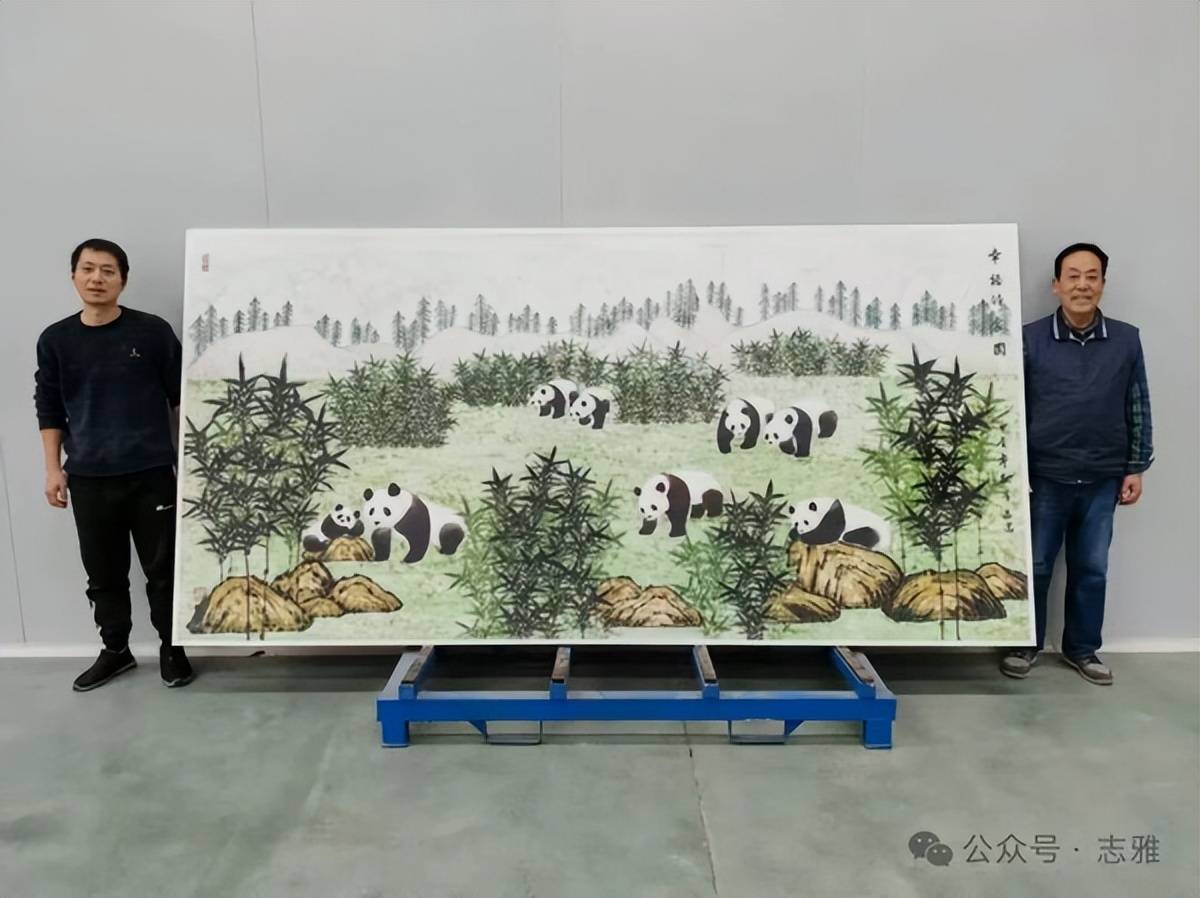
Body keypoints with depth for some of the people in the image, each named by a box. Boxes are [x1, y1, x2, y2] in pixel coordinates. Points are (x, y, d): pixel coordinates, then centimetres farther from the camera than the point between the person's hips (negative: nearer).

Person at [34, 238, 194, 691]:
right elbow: (49, 408, 9)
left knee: (163, 568, 5)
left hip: (151, 473, -2)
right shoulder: (55, 340, 3)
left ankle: (171, 649, 22)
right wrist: (53, 468, 4)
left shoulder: (153, 331, -3)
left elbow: (181, 396, 2)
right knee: (103, 573, 12)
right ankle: (115, 650, 30)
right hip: (88, 478, 2)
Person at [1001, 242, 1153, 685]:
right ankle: (1026, 644, 25)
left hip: (1102, 479, 2)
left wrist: (1136, 468, 5)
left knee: (1091, 569, 13)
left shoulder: (1127, 340, 1)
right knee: (1035, 566, 8)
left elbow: (1138, 408, 7)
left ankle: (1082, 648, 29)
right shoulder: (1029, 338, -5)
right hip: (1045, 477, -2)